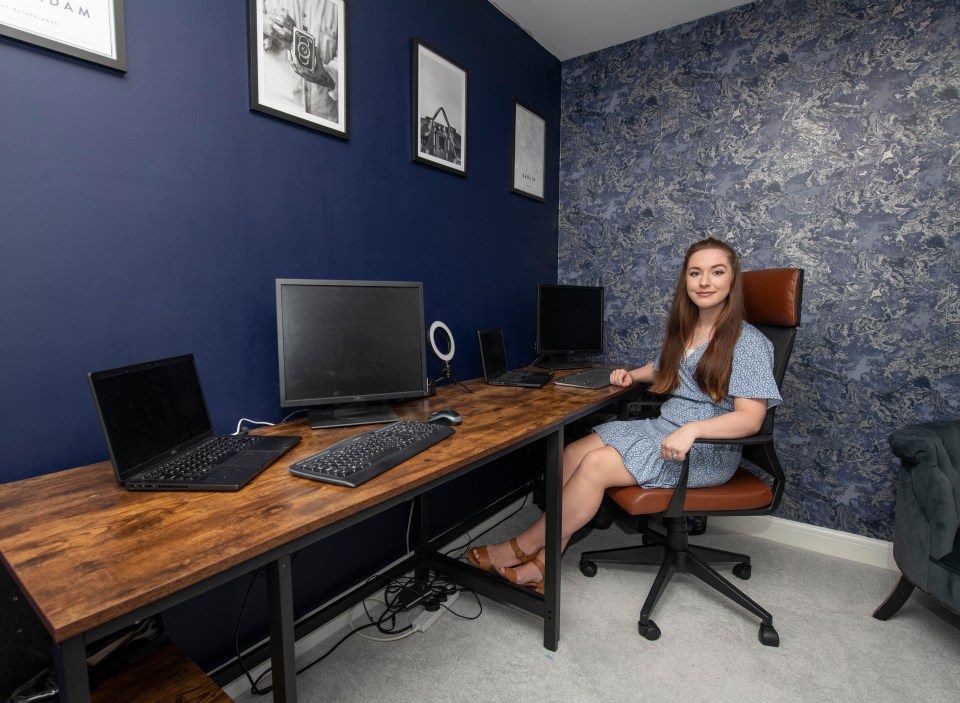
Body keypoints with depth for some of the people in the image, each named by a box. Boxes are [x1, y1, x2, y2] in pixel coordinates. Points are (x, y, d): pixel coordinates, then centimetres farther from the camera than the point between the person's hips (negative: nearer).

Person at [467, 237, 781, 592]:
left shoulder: (748, 342, -11)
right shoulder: (682, 329, 11)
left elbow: (750, 418, -19)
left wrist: (692, 429, -34)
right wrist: (632, 374, 11)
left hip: (707, 451, -7)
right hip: (662, 427, 7)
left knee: (595, 465, -23)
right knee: (572, 453, -15)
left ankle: (526, 546, -5)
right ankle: (543, 562, -11)